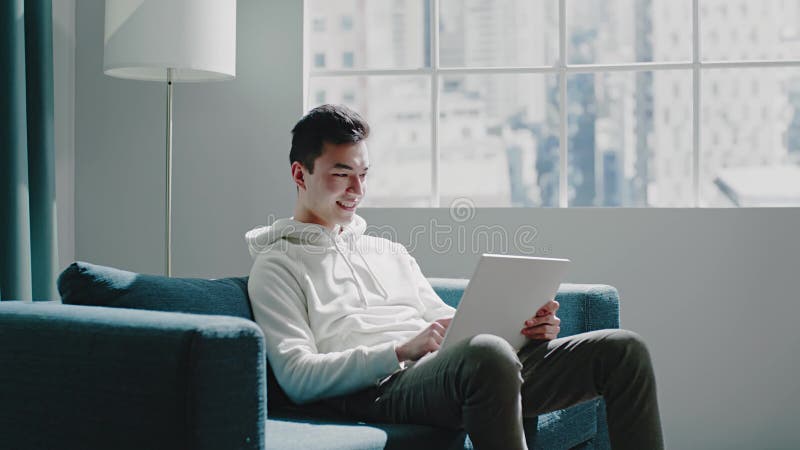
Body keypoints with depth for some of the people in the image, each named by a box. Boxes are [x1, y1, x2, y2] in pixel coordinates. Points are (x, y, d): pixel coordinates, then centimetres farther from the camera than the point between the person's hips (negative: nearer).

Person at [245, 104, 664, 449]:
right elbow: (297, 378, -5)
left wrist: (524, 327, 6)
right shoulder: (277, 266, 9)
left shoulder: (390, 252, 31)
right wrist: (402, 351, -17)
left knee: (624, 349, -6)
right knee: (487, 353, -41)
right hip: (381, 390, -7)